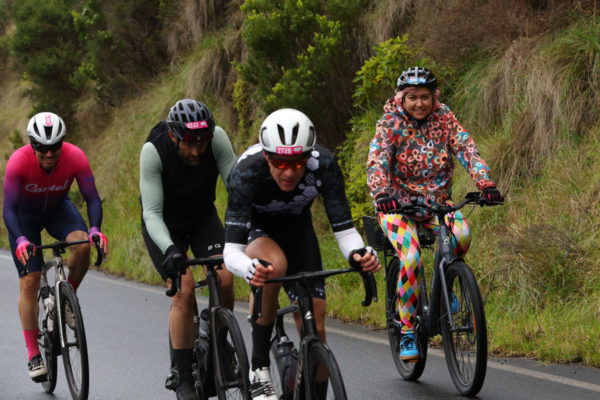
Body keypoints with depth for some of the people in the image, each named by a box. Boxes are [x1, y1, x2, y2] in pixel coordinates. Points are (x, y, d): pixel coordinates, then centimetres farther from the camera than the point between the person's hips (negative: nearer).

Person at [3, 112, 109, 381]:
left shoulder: (75, 157, -29)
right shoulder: (18, 161, -33)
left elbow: (92, 198, -26)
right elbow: (9, 208, -32)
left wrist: (95, 229, -44)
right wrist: (20, 240, -48)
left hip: (58, 209, 2)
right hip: (25, 215, -1)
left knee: (82, 245, -30)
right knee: (29, 282, -10)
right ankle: (34, 356, -3)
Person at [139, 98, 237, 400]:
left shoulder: (217, 138, -27)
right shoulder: (154, 150, -32)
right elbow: (151, 212, -32)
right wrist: (169, 249, -48)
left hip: (203, 216, 3)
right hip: (163, 223, -3)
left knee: (225, 278, -18)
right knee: (184, 290, -19)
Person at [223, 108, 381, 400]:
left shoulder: (323, 165, -31)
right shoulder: (246, 172, -37)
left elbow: (343, 228, -27)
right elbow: (232, 250, -40)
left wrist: (358, 253, -49)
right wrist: (249, 269, -62)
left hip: (297, 228, 3)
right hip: (254, 229, -3)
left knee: (315, 326, -9)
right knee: (275, 263, -37)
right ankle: (259, 367, -24)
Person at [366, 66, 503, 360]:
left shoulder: (444, 119, -2)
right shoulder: (391, 124, -9)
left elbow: (467, 151, -14)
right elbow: (376, 163, -22)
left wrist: (486, 184, -32)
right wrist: (382, 194, -43)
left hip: (436, 203, 2)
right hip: (398, 203, -2)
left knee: (462, 233, -29)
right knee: (411, 256, -28)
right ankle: (407, 332, -17)